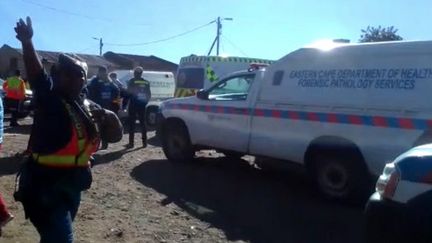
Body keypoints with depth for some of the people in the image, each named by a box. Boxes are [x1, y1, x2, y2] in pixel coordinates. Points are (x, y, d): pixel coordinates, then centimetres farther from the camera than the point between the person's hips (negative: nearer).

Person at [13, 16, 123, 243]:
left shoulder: (89, 107, 8)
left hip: (72, 185, 7)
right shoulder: (49, 97, -10)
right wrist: (27, 42, -44)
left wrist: (110, 118, -11)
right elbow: (36, 73, -28)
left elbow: (115, 136, 10)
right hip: (46, 186, -7)